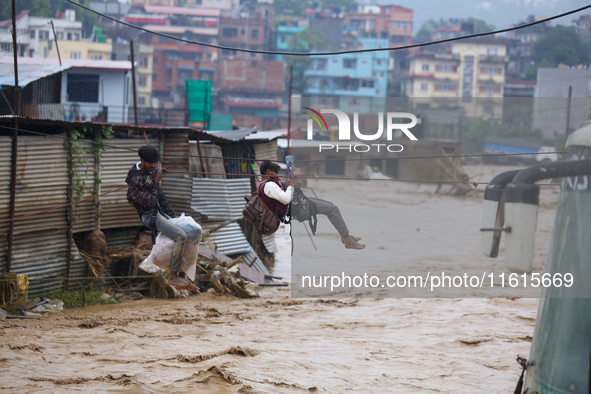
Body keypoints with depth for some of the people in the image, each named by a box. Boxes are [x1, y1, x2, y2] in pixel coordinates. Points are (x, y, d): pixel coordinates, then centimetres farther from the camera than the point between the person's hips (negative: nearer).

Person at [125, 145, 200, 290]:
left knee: (189, 236, 6)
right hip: (150, 215, -10)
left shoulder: (151, 172, 9)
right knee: (181, 236, -25)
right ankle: (173, 276, -18)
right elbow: (150, 202, -23)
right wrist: (156, 182, -16)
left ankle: (181, 277, 9)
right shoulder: (136, 179, -20)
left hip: (160, 212, 10)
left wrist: (172, 214, 19)